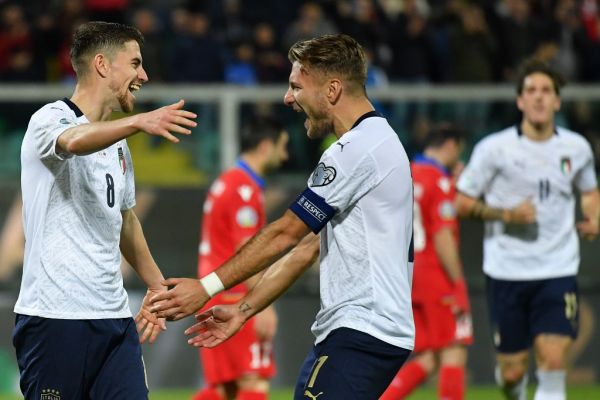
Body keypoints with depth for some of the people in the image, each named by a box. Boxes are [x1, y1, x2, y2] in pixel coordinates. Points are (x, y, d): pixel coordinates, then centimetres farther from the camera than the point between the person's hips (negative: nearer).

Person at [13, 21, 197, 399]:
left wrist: (157, 285, 29)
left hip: (114, 317, 7)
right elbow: (74, 141, -32)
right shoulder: (50, 120, -7)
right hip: (55, 315, -7)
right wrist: (139, 121, -49)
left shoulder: (117, 144, 19)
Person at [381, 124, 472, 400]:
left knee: (427, 360, 9)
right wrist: (457, 284, -15)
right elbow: (442, 237, -17)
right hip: (438, 275, -8)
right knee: (453, 355, -2)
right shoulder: (440, 181, -11)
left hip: (408, 276, 8)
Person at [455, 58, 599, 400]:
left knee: (553, 363, -14)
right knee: (512, 371, 5)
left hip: (559, 271, 1)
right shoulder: (495, 149, -5)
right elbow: (463, 202, 0)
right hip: (507, 271, -1)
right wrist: (507, 214, -15)